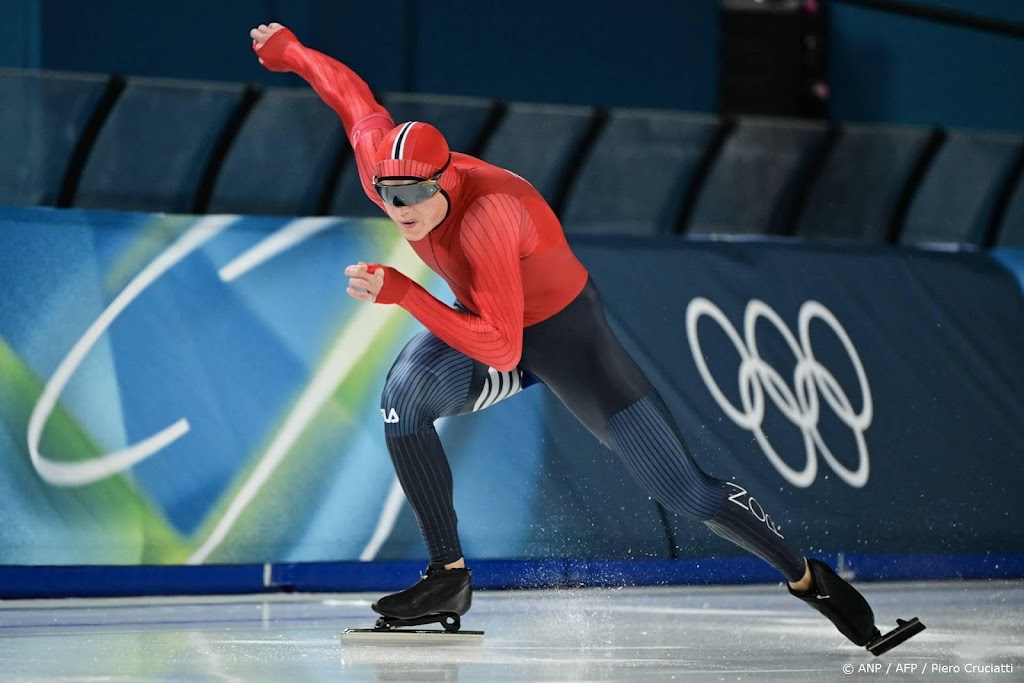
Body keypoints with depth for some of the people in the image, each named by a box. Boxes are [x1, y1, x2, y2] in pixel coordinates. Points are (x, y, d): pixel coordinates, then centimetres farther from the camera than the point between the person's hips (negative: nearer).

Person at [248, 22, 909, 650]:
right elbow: (356, 99, 2)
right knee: (406, 394, -26)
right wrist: (287, 49, 16)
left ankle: (809, 580, 16)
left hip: (564, 336, -6)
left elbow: (500, 350, -42)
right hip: (484, 326, 6)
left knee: (686, 492, -6)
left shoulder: (486, 216, -39)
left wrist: (401, 293, -45)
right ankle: (449, 580, -16)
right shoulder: (385, 169, -20)